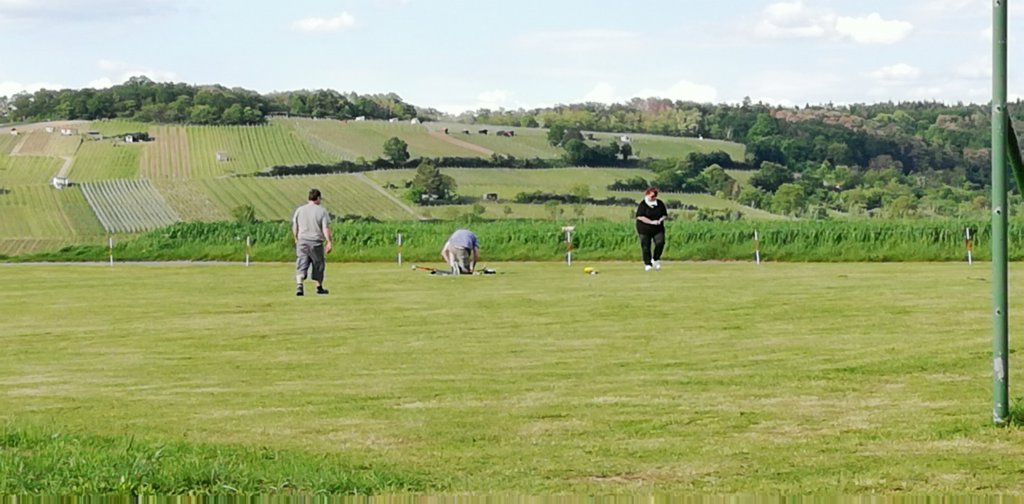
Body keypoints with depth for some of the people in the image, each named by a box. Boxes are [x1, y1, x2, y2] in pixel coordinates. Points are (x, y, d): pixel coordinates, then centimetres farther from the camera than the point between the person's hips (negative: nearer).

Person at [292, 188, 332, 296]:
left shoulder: (299, 210, 5)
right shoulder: (322, 211, -4)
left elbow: (294, 227, 11)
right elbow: (326, 228, -10)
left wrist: (296, 239, 26)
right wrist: (329, 242, -9)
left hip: (302, 241, 2)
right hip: (316, 242, -2)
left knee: (301, 264, -1)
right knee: (318, 264, 14)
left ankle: (299, 285, -22)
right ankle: (319, 287, 25)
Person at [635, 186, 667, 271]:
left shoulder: (660, 203, 5)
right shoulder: (643, 204, -8)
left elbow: (665, 215, 12)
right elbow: (640, 216, -15)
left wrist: (660, 220, -10)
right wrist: (651, 222, -21)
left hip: (658, 229, 3)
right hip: (645, 229, -3)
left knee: (660, 243, -15)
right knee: (646, 247, -1)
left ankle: (655, 260, 5)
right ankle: (647, 264, 11)